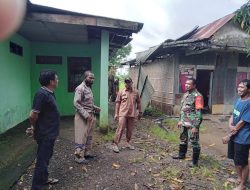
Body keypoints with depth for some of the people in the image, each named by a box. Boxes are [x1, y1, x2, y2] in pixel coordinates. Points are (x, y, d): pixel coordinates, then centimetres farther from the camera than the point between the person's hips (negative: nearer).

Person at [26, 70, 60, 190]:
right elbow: (33, 115, -24)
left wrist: (34, 128, 11)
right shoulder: (42, 94, -24)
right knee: (42, 159, 3)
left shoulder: (49, 93, 7)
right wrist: (34, 128, -6)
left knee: (46, 157, 23)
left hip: (50, 132, 10)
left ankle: (44, 178, 41)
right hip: (45, 134, -10)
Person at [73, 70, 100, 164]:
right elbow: (76, 103, -20)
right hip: (82, 116, -9)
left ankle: (86, 153, 28)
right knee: (81, 137, -2)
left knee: (89, 136, 15)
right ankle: (79, 157, 8)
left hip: (90, 115, 9)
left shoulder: (89, 88, 14)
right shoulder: (80, 88, -14)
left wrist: (95, 108, 7)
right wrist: (86, 115, -24)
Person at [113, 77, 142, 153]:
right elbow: (117, 103, 1)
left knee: (130, 130, 12)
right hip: (123, 114, -3)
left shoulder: (136, 92, 5)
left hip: (132, 114, 3)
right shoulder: (121, 92, 0)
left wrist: (140, 112, 13)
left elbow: (138, 102, 12)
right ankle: (115, 144, 4)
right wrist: (116, 114, -2)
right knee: (120, 129, -5)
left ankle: (128, 143, 30)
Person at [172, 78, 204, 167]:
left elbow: (198, 113, -19)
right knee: (183, 140, 22)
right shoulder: (186, 94, 10)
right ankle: (181, 154, 41)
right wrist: (180, 120, 18)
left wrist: (196, 126, -21)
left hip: (192, 125, -8)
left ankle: (195, 162, 16)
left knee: (194, 142, 4)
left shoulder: (197, 96, -16)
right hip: (184, 123, 8)